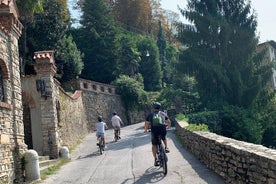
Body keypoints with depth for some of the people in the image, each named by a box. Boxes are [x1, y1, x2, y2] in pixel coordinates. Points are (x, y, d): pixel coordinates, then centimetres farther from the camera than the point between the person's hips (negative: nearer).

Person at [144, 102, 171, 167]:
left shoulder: (150, 115, 9)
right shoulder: (163, 114, 14)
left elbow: (146, 123, 7)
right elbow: (168, 121, 21)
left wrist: (146, 130, 24)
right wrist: (168, 127, 41)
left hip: (154, 132, -2)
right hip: (163, 131, 2)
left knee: (154, 145, 14)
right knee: (164, 138, 37)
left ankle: (155, 159, 8)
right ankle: (166, 147, 19)